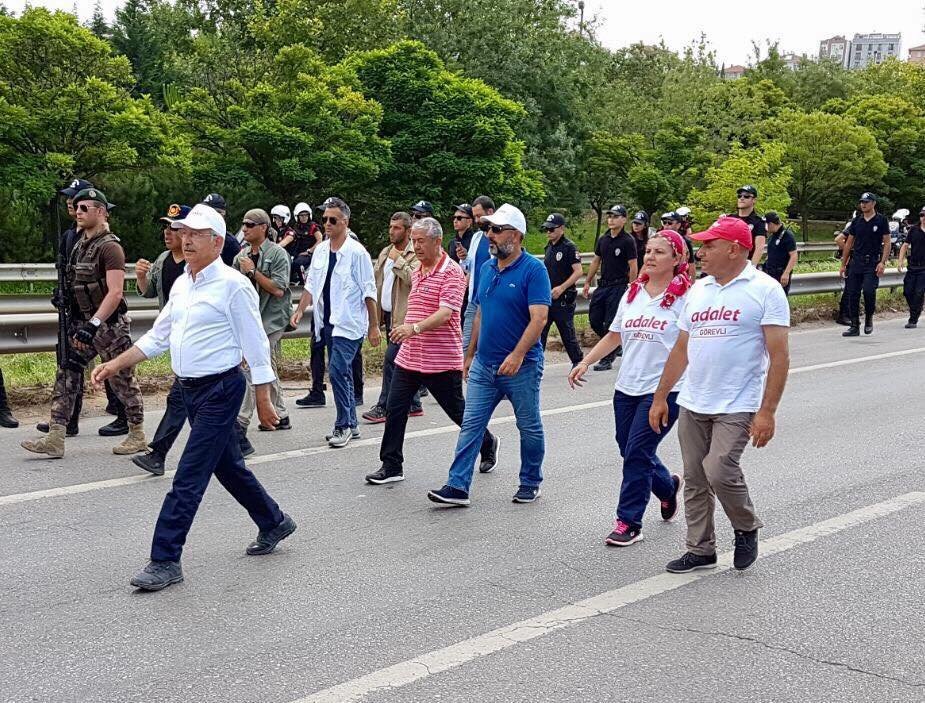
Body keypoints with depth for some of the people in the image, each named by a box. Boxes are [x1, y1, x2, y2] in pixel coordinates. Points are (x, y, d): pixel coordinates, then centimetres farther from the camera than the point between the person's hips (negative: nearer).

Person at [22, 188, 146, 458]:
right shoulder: (80, 244, 12)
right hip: (84, 322, 8)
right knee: (66, 376, 1)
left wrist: (93, 324, -28)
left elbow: (115, 293, -23)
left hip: (108, 324, -8)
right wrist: (75, 323, 16)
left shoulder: (109, 247, -15)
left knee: (123, 380, 3)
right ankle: (55, 439, 1)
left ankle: (137, 436, 16)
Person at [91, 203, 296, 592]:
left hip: (221, 389, -8)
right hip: (190, 389, 8)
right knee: (228, 467, 18)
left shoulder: (233, 285, -14)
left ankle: (165, 560, -2)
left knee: (189, 477, -7)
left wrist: (263, 400, -11)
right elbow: (158, 336, 17)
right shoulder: (181, 284, 10)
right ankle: (273, 523, 36)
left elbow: (255, 347, -12)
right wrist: (116, 364, 10)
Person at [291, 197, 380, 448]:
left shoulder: (356, 252, -10)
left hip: (349, 323, -7)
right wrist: (300, 310, 6)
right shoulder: (320, 250, 9)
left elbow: (369, 292, -9)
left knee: (337, 371, -15)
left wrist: (373, 326, -9)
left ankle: (343, 425, -5)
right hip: (327, 322, 7)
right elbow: (311, 285, 17)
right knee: (341, 373, 12)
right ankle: (350, 424, 20)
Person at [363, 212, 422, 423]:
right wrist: (376, 310, 10)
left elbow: (413, 278, -24)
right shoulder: (385, 252, 16)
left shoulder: (416, 255, -8)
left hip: (402, 317, -8)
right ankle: (414, 404, 22)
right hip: (388, 314, 8)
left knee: (391, 359, -12)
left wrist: (398, 259, -15)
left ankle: (383, 407, -8)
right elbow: (376, 279, 20)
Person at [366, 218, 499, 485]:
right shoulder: (416, 270, 13)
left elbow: (445, 313, -26)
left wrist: (415, 328, -39)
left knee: (458, 412, 9)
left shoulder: (451, 272, -13)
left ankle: (488, 444, 34)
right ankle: (391, 467, 8)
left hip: (442, 360, -7)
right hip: (408, 356, 7)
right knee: (395, 410, 0)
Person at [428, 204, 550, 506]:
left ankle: (530, 483, 25)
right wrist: (470, 354, 17)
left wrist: (517, 355, -30)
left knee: (530, 428, 10)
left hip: (521, 366, -6)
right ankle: (458, 486, 2)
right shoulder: (487, 268, 9)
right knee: (471, 425, 1)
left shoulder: (533, 270, -13)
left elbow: (539, 317, -21)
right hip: (484, 365, 6)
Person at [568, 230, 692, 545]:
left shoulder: (685, 297, -8)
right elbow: (614, 336, 18)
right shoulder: (633, 293, 10)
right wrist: (585, 362, 9)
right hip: (627, 387, 6)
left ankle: (629, 522, 4)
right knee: (631, 452, 13)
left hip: (664, 389, -6)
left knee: (637, 453, -8)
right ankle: (667, 486, 42)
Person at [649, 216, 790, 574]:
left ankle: (747, 528, 12)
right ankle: (700, 550, 23)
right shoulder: (698, 290, 12)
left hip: (737, 407, -6)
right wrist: (660, 397, 15)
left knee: (719, 472, -16)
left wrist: (767, 411, -17)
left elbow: (779, 356, -11)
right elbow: (681, 350, 17)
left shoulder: (765, 290, -7)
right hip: (692, 405, 6)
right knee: (695, 480, 9)